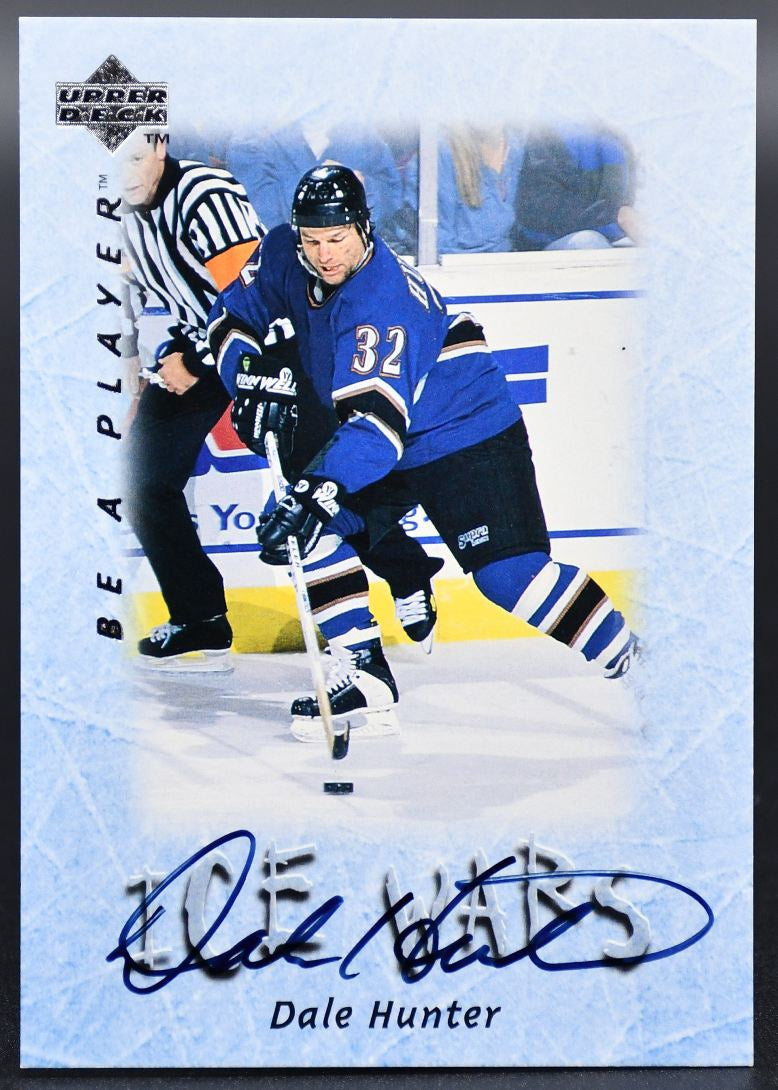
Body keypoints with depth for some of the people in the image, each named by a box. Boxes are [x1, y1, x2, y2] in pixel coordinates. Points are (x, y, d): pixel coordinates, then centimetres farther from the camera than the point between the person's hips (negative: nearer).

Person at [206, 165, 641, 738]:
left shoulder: (384, 300, -31)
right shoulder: (285, 258, -8)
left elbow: (377, 418, -41)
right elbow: (234, 313, 7)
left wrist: (317, 492, -51)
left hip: (469, 433, -8)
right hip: (385, 447, 8)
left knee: (508, 572, -17)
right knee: (310, 531, -6)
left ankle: (630, 659, 0)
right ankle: (365, 677, 1)